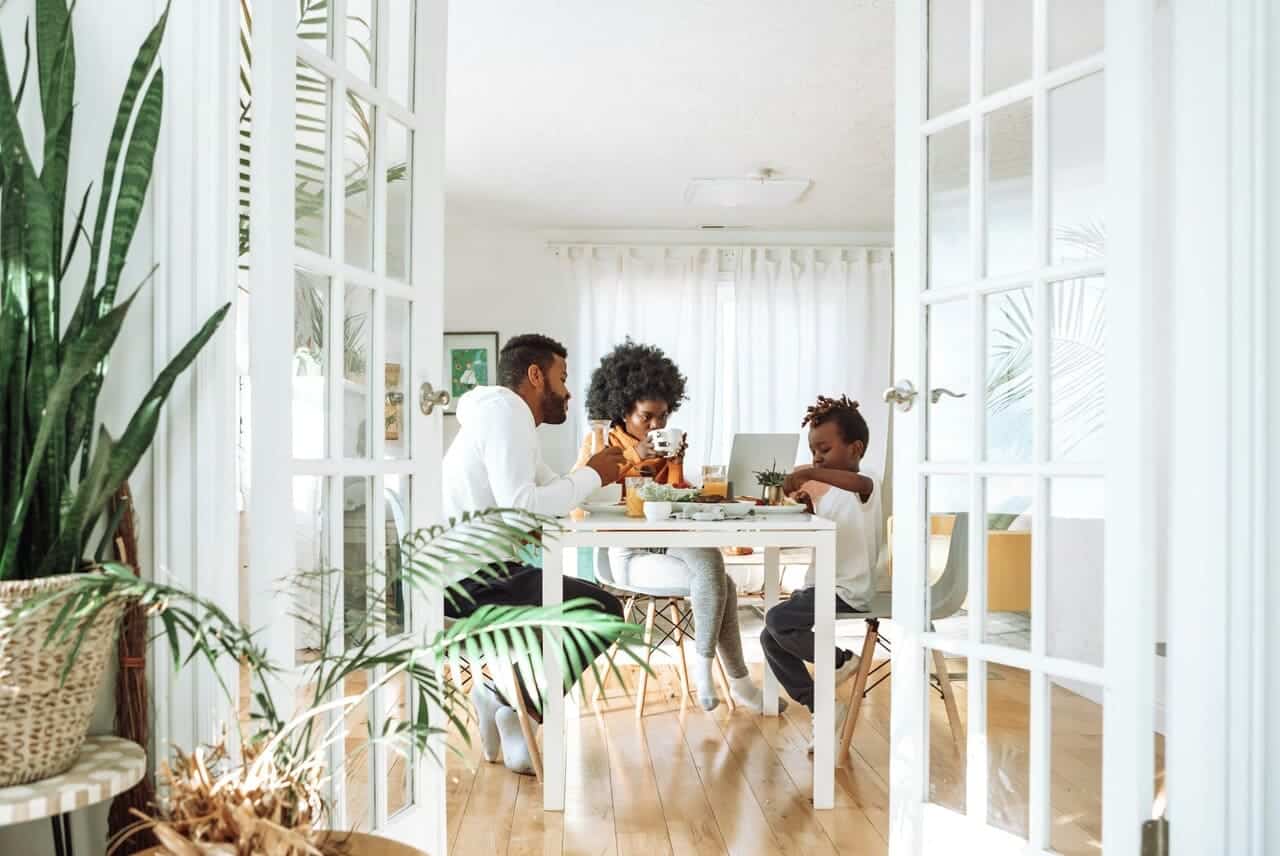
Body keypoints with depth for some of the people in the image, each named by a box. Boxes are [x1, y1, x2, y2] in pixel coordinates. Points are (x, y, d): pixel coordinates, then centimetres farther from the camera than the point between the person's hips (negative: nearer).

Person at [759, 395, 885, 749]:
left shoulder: (865, 486, -11)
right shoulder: (830, 492, 16)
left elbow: (861, 483, -37)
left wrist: (810, 474, -40)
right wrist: (810, 505, 4)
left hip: (846, 593, -9)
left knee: (777, 620, -25)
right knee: (771, 639, 3)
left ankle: (842, 660, -1)